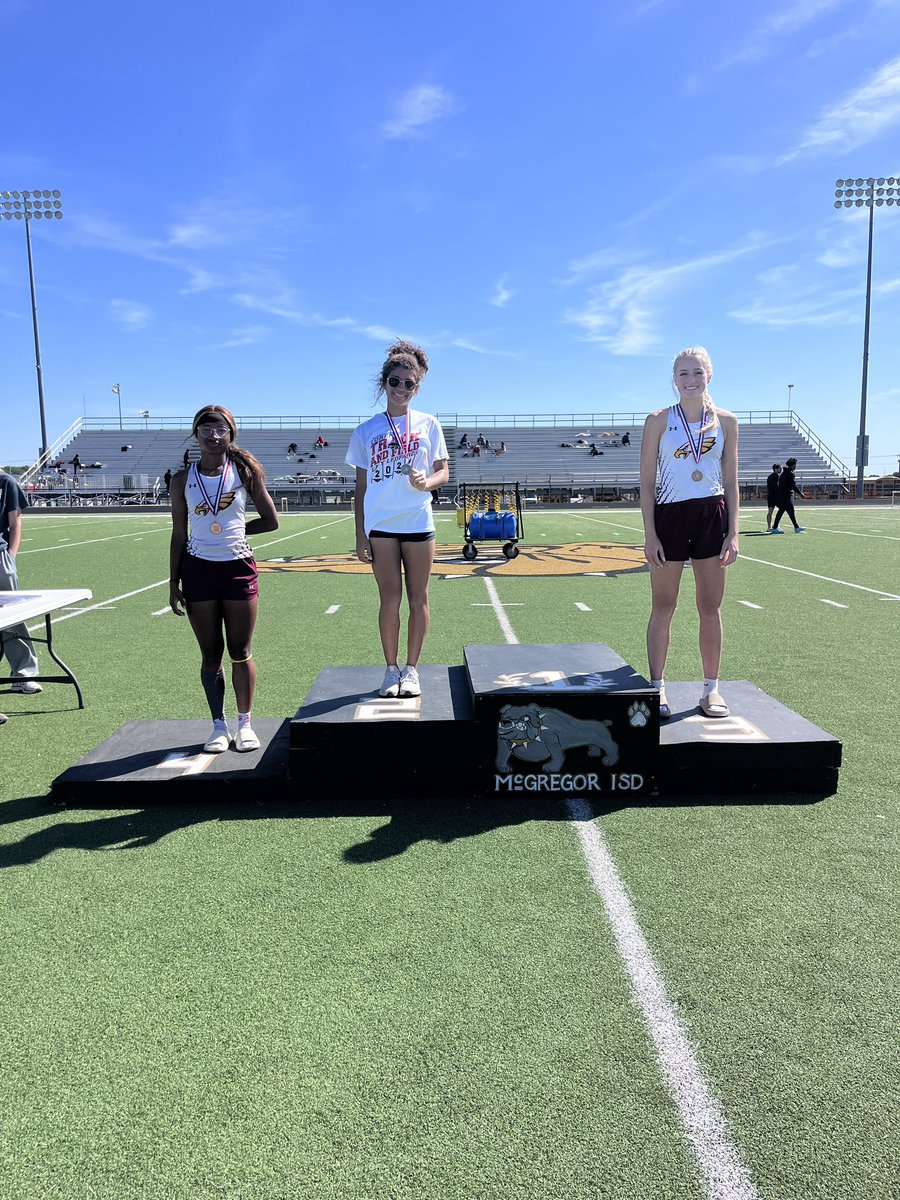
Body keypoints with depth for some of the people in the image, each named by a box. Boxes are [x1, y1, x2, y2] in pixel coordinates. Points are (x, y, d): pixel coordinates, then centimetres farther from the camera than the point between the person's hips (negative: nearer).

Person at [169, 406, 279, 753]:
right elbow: (179, 536, 6)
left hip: (238, 567, -1)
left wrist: (235, 529, 1)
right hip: (198, 569, 1)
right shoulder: (183, 479, 4)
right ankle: (219, 725, 19)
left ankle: (245, 723, 18)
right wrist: (173, 583, 3)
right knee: (211, 654, 7)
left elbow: (270, 521, 5)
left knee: (240, 652, 5)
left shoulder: (245, 472, 1)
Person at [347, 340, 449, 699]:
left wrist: (427, 481, -17)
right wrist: (360, 535, 2)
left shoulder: (428, 424, 6)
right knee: (389, 598, 0)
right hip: (380, 524, 0)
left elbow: (443, 471, 7)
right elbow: (361, 486, 7)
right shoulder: (366, 431, 7)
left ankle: (411, 669, 14)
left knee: (417, 597, 3)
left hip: (418, 522, 0)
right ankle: (391, 669, 12)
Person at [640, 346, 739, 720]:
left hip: (712, 517, 2)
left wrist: (733, 532, 0)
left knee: (710, 608, 7)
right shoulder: (659, 420, 0)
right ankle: (657, 688, 14)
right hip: (669, 516, -2)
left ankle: (711, 688, 19)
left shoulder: (725, 421, 6)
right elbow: (647, 482, -1)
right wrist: (650, 534, -8)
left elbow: (731, 482, 8)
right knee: (663, 607, 4)